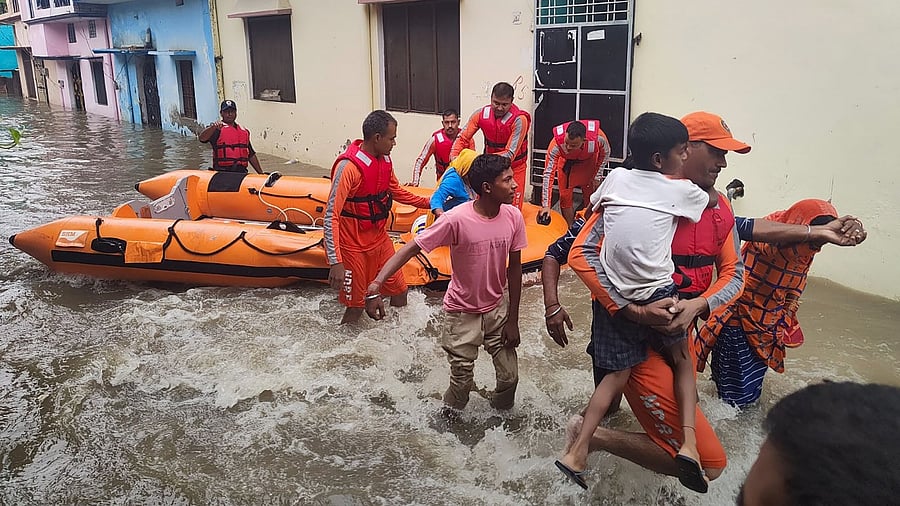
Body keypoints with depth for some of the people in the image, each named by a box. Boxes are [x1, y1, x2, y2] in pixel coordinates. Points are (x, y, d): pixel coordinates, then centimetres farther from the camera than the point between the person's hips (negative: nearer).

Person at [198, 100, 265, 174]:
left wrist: (261, 173, 26)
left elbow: (251, 155, 28)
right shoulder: (217, 129, 6)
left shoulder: (244, 131, 23)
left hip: (242, 172, 4)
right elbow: (201, 138, -13)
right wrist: (213, 127, -31)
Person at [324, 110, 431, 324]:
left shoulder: (384, 159, 0)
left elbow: (396, 192, 20)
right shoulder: (349, 166, -24)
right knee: (356, 306, 3)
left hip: (380, 238, 8)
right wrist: (336, 262, -30)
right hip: (354, 245, -7)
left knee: (399, 291, 15)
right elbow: (331, 216, -26)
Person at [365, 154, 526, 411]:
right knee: (462, 382, 3)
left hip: (497, 308, 4)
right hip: (463, 312, -3)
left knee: (509, 377, 6)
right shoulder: (456, 219, -26)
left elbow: (515, 268, -2)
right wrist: (376, 284, -37)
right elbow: (411, 248, -23)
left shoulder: (513, 216, -12)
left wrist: (513, 320, 0)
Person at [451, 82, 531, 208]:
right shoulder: (481, 114, -11)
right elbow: (462, 138, -2)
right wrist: (454, 156, -21)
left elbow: (510, 154, -27)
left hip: (514, 168, -3)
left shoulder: (519, 120, -24)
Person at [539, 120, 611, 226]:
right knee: (565, 197, 0)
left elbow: (605, 153, -13)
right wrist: (545, 205, -38)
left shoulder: (598, 137, -39)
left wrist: (597, 177, -11)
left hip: (589, 163, 1)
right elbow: (548, 174, -36)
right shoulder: (556, 143, -41)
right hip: (567, 164, 0)